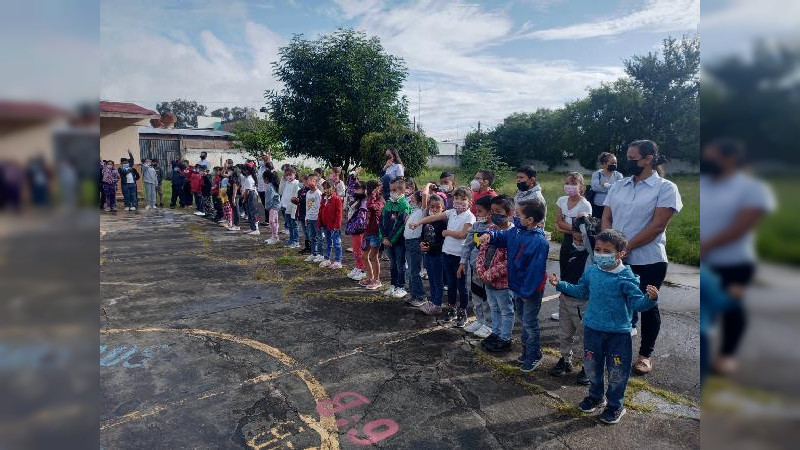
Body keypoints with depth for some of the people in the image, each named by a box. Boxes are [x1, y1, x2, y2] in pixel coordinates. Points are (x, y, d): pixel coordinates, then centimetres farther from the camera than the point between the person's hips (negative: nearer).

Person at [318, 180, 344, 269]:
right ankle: (327, 259, 28)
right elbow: (321, 212, 15)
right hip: (325, 225, 8)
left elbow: (339, 213, -15)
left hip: (333, 226, -8)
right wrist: (320, 223, 10)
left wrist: (337, 225, -17)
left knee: (336, 243, 0)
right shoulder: (323, 199, 10)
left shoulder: (337, 199, -13)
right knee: (328, 243, 18)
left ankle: (338, 261, 6)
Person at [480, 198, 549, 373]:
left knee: (529, 324, 7)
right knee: (524, 320, 22)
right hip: (518, 287, 9)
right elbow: (502, 236, 15)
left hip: (531, 291, -8)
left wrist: (526, 291, -23)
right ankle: (526, 353, 40)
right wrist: (490, 235, -6)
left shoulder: (539, 241, -28)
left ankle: (534, 357, 26)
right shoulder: (517, 231, -3)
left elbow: (535, 269, -27)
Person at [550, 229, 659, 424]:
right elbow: (581, 291, 15)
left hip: (618, 332, -4)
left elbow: (637, 303, -19)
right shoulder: (591, 272, -1)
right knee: (591, 366, 18)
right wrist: (560, 284, 13)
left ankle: (615, 405, 30)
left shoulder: (627, 278, -17)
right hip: (592, 328, 5)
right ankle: (595, 396, 40)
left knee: (617, 371, 8)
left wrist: (650, 298, -38)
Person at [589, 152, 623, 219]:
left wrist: (605, 185, -11)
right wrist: (612, 187, -11)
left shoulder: (618, 175, 8)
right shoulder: (597, 174, 3)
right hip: (598, 207, 0)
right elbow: (595, 187, -15)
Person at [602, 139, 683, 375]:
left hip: (648, 261, -4)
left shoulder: (665, 188, -7)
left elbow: (657, 226, -15)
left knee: (648, 307, 11)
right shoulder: (618, 186, 8)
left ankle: (645, 354, 28)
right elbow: (606, 218, 6)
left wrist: (626, 247, -17)